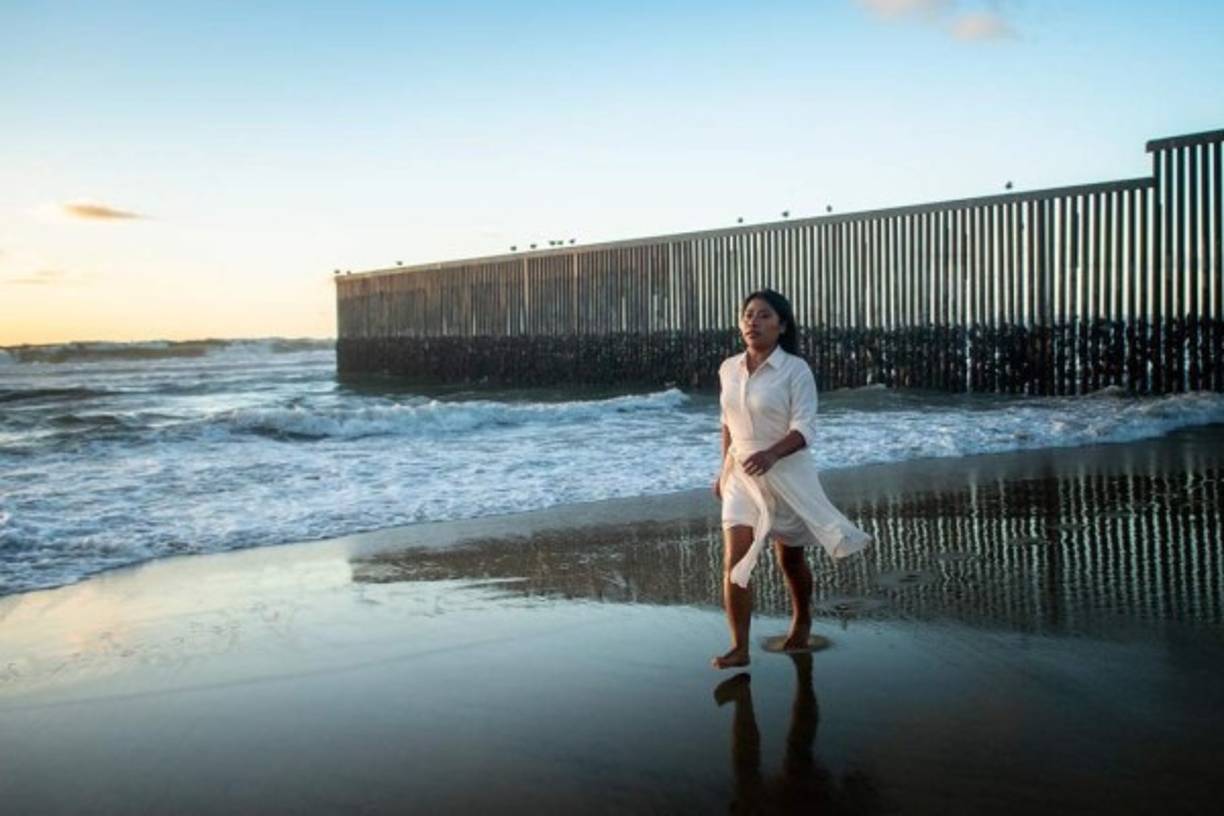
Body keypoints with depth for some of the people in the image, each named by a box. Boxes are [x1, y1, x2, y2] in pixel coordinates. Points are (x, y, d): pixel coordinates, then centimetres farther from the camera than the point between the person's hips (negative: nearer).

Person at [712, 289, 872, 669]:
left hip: (787, 473, -3)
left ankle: (802, 621, 42)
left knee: (790, 557, 15)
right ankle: (739, 647, -3)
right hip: (742, 475, 3)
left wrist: (771, 454, -35)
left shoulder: (796, 370, -13)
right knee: (734, 561, -9)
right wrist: (724, 470, 15)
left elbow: (804, 428, -18)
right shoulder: (729, 369, 3)